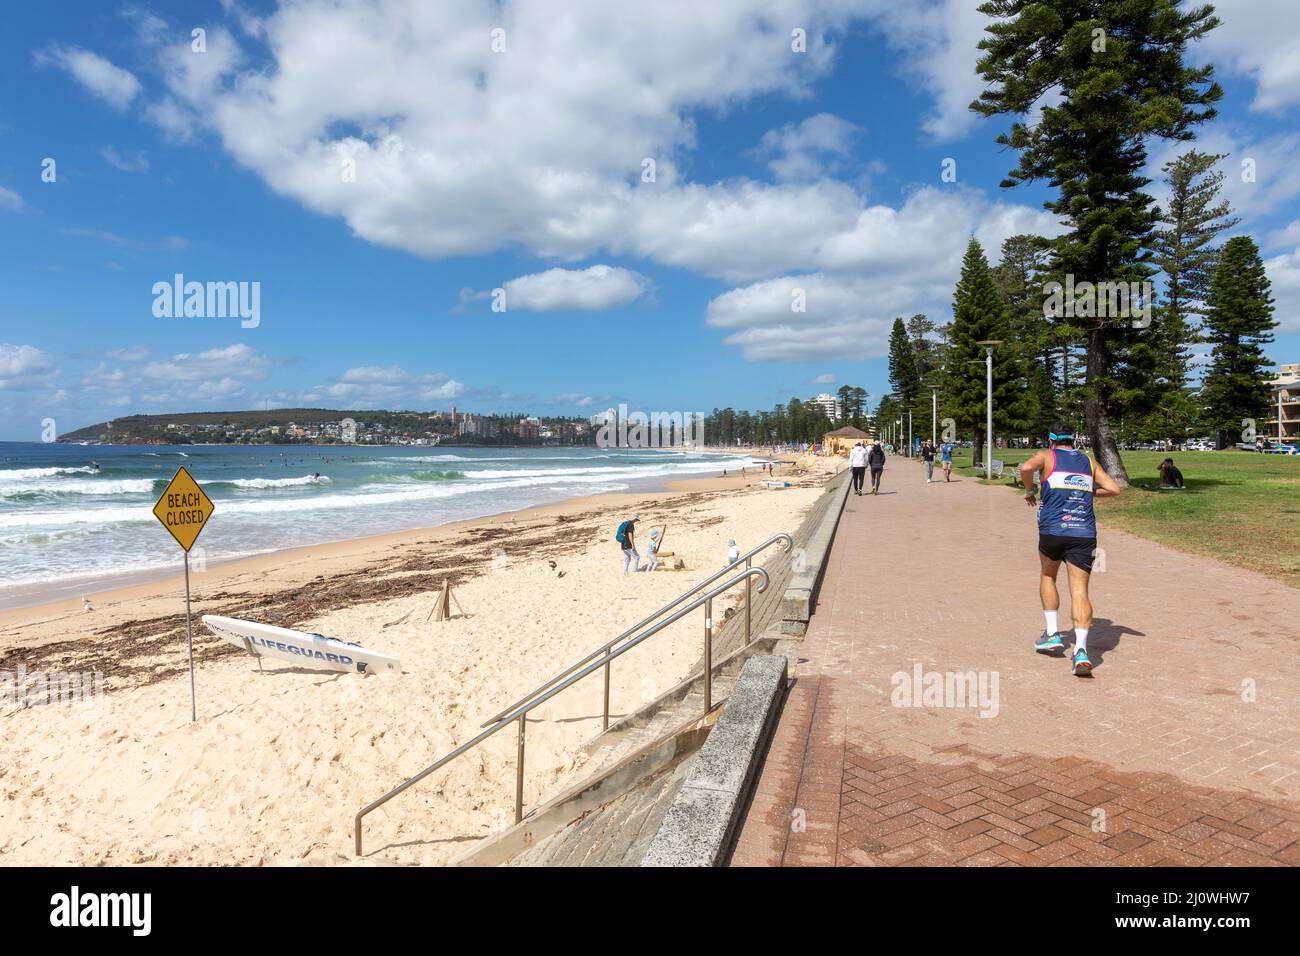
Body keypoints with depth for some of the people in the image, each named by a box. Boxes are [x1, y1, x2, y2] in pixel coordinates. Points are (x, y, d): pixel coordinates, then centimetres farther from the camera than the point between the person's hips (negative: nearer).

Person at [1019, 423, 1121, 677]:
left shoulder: (1047, 456, 8)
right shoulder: (1089, 461, 19)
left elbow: (1025, 468, -13)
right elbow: (1113, 488, 15)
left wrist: (1029, 490, 3)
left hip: (1053, 530, -2)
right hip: (1084, 534, 2)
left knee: (1047, 577, 23)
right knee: (1080, 590, -3)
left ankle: (1052, 634, 20)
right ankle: (1081, 649, -17)